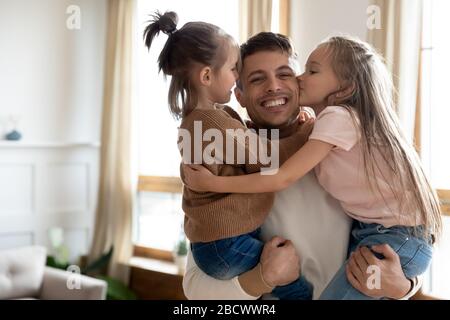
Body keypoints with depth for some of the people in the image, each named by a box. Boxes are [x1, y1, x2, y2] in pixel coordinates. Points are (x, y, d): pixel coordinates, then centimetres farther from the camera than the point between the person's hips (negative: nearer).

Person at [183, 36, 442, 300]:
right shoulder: (341, 119, 11)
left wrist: (213, 183, -16)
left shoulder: (337, 117, -18)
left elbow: (282, 178, -21)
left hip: (398, 239, -9)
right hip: (371, 230, 9)